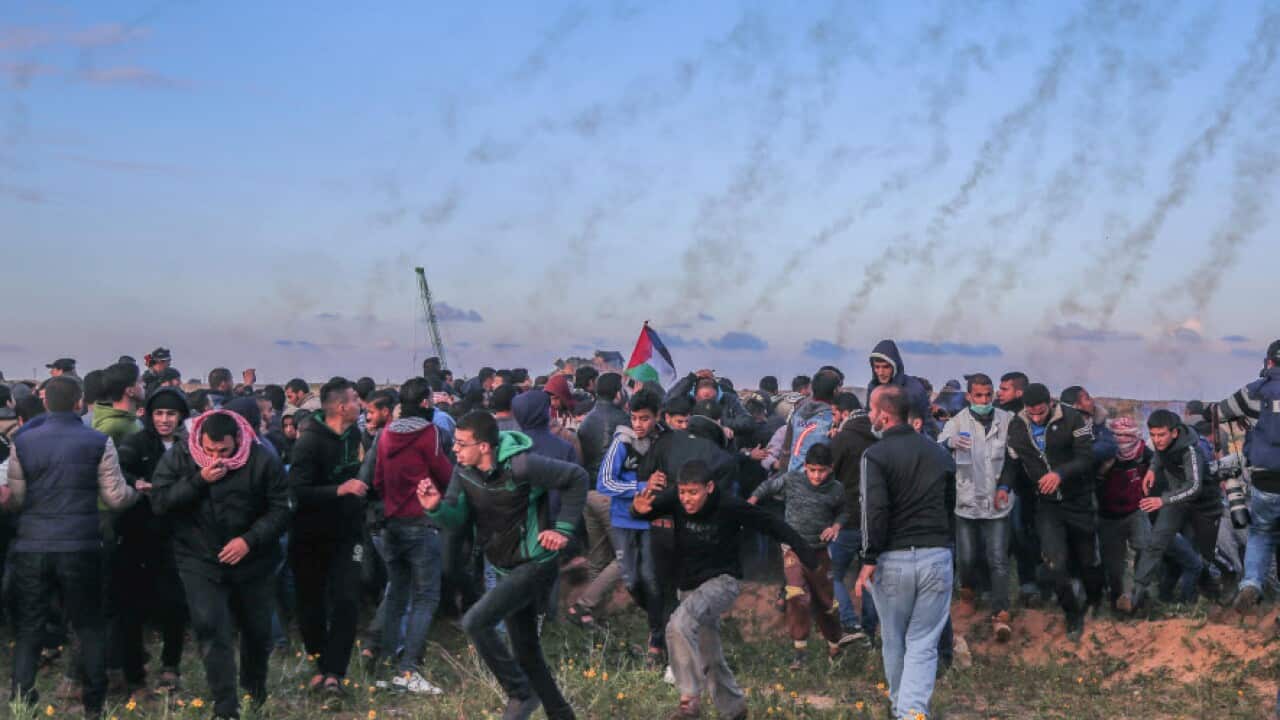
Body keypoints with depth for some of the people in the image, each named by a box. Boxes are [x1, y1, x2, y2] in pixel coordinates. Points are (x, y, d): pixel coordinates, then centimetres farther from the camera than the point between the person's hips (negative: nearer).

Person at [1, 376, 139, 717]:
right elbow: (116, 497, -2)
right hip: (80, 548, -1)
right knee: (90, 626, 12)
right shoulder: (99, 443, -3)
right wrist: (137, 491, 18)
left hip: (30, 549, 1)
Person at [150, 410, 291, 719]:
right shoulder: (179, 457, -9)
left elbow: (281, 509, -8)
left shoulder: (263, 461, -12)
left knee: (257, 630, 14)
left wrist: (250, 539, -20)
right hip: (200, 561, -1)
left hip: (253, 562, 1)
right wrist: (198, 480, -26)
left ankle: (255, 691, 41)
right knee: (212, 630, -14)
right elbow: (159, 502, -15)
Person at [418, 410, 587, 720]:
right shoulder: (464, 471, -4)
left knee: (475, 622, -21)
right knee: (525, 651, 15)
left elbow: (576, 477, -16)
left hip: (535, 564, -8)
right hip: (506, 568, 8)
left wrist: (563, 529, -16)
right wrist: (436, 507, -21)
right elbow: (457, 517, 1)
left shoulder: (520, 466, -24)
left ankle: (521, 693, -6)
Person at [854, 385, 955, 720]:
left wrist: (869, 560, -13)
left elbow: (874, 510, -17)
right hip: (937, 557, 3)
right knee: (923, 644, 3)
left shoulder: (876, 455, -7)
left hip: (893, 559, -3)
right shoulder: (939, 453, 12)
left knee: (894, 642, 15)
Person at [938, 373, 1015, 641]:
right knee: (966, 557, 10)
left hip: (996, 502, 0)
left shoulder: (1007, 420, -2)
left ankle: (1000, 614, -6)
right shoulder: (958, 422, -7)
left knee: (998, 560, -6)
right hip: (966, 500, 0)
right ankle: (969, 588, 41)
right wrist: (950, 442, -43)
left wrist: (1005, 485, 3)